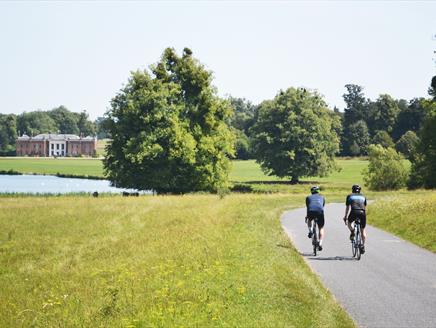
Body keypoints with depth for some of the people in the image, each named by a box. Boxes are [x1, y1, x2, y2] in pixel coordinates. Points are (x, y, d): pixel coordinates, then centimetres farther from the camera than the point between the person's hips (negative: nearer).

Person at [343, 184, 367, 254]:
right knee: (363, 230, 15)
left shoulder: (350, 196, 20)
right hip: (362, 213, 2)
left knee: (349, 222, 29)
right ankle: (363, 246, 12)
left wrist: (345, 217, 32)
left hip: (354, 212, -2)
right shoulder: (363, 197, 26)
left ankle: (352, 231, 2)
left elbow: (347, 208, 23)